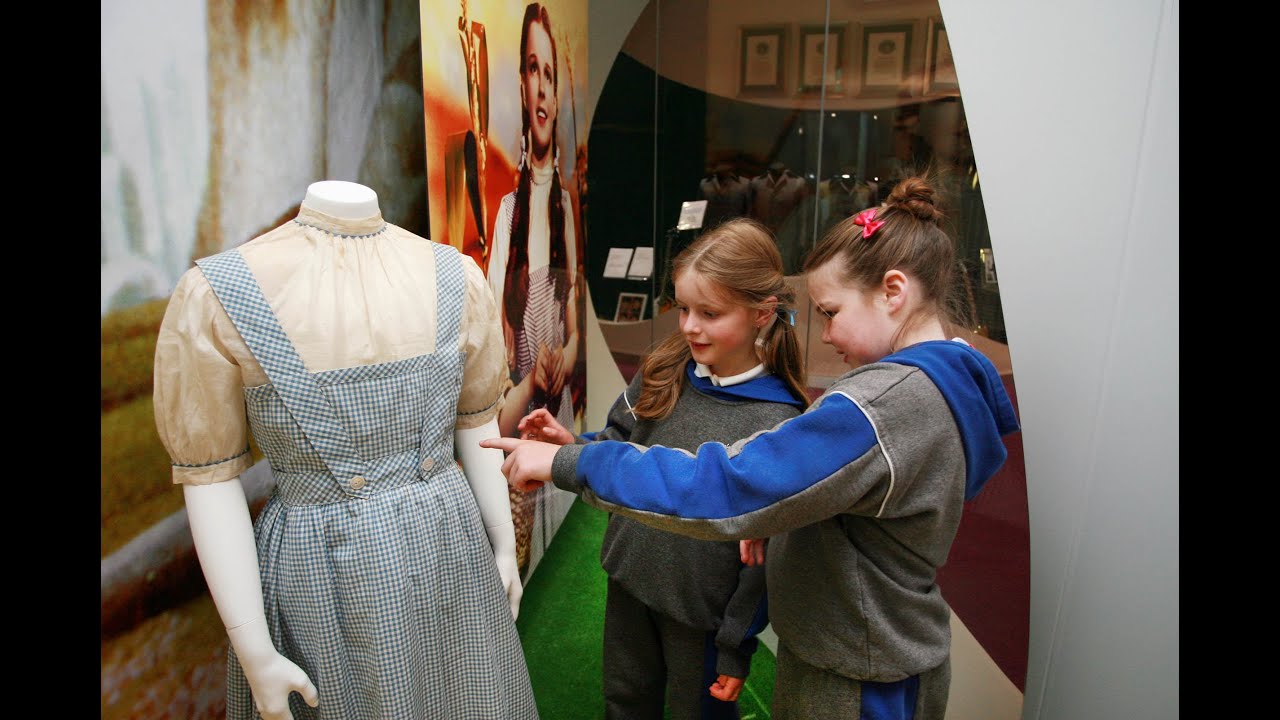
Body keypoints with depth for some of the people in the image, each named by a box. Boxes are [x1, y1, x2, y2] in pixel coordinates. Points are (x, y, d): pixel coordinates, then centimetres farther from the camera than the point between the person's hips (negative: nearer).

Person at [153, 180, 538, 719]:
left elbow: (476, 422, 5)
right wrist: (255, 656, -9)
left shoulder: (456, 279, -4)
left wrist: (505, 548, 9)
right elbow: (208, 478, -9)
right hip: (320, 573, -2)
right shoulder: (215, 295, -11)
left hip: (449, 550, 3)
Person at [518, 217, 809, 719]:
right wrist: (570, 445, -15)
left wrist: (737, 646, -11)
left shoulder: (777, 423, -22)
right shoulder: (662, 373, -9)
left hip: (702, 610, -4)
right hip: (630, 582, 5)